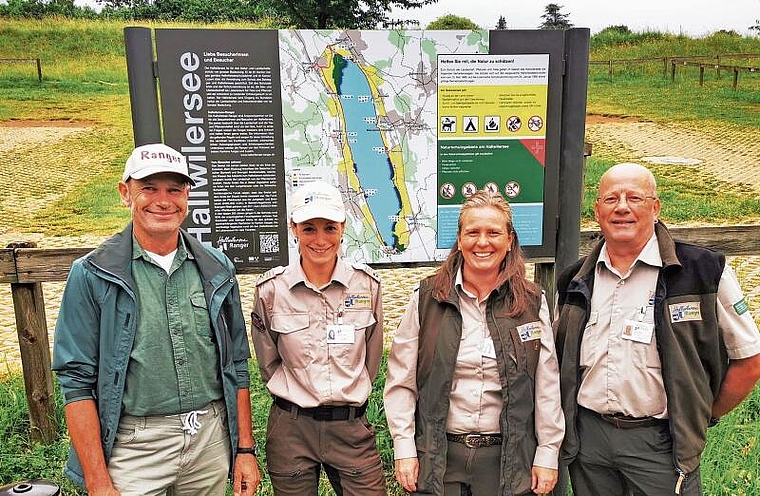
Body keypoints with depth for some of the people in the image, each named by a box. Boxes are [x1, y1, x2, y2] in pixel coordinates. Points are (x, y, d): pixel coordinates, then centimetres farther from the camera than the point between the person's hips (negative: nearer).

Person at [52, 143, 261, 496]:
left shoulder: (216, 269, 2)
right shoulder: (92, 275, -7)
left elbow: (237, 365, 7)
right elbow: (78, 381, -8)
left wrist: (245, 448, 5)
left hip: (211, 439, 3)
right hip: (134, 449, -3)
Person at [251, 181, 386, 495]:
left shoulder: (367, 284, -6)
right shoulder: (270, 289, -8)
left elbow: (371, 358, 7)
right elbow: (268, 363, 5)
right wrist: (297, 398, 10)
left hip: (352, 426, 1)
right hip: (290, 429, 0)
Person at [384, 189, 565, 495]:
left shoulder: (532, 303, -1)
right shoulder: (427, 299, -4)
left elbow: (547, 386, 2)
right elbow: (401, 381, -3)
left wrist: (548, 454, 1)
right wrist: (404, 449, -5)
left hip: (506, 457, 1)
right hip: (437, 457, 0)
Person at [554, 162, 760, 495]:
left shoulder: (704, 272, -9)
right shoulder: (575, 280, 2)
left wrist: (703, 417, 3)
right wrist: (569, 422, 10)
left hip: (661, 442, -3)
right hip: (587, 436, 4)